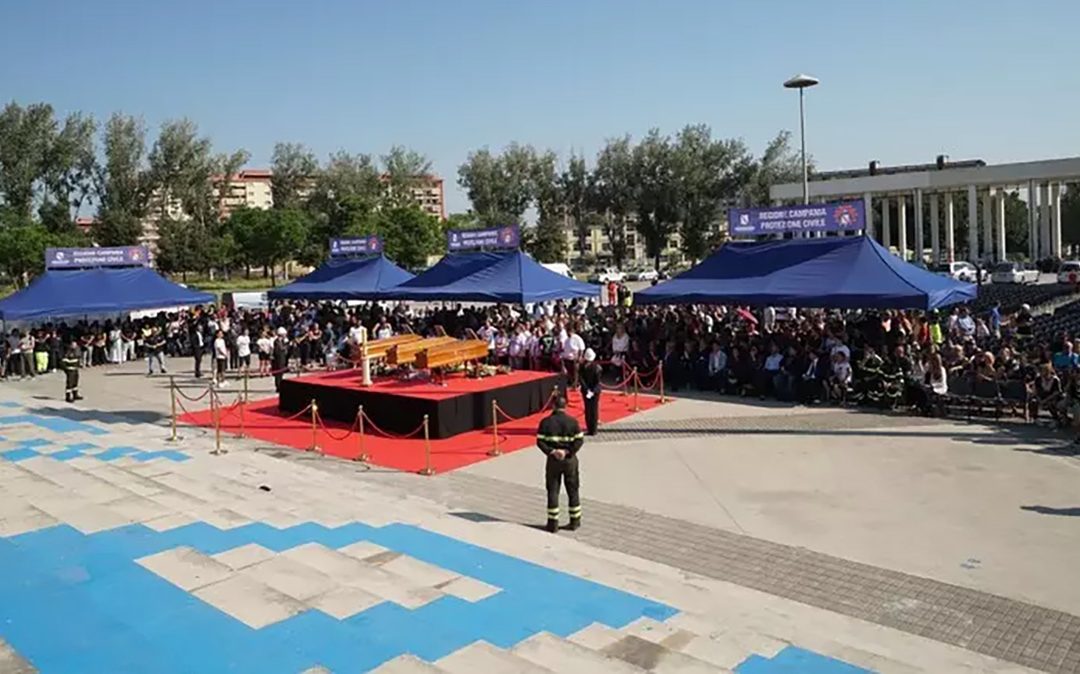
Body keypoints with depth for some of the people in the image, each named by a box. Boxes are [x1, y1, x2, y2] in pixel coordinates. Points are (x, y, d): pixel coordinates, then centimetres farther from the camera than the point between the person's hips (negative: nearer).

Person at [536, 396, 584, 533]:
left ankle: (553, 523, 9)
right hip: (570, 460, 0)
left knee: (553, 491, 7)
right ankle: (575, 520, 21)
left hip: (553, 460, 0)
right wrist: (568, 451, -12)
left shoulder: (546, 422, -5)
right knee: (573, 490, 13)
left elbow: (540, 441, -10)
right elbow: (579, 440, -11)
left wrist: (551, 452, -11)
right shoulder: (572, 421, -5)